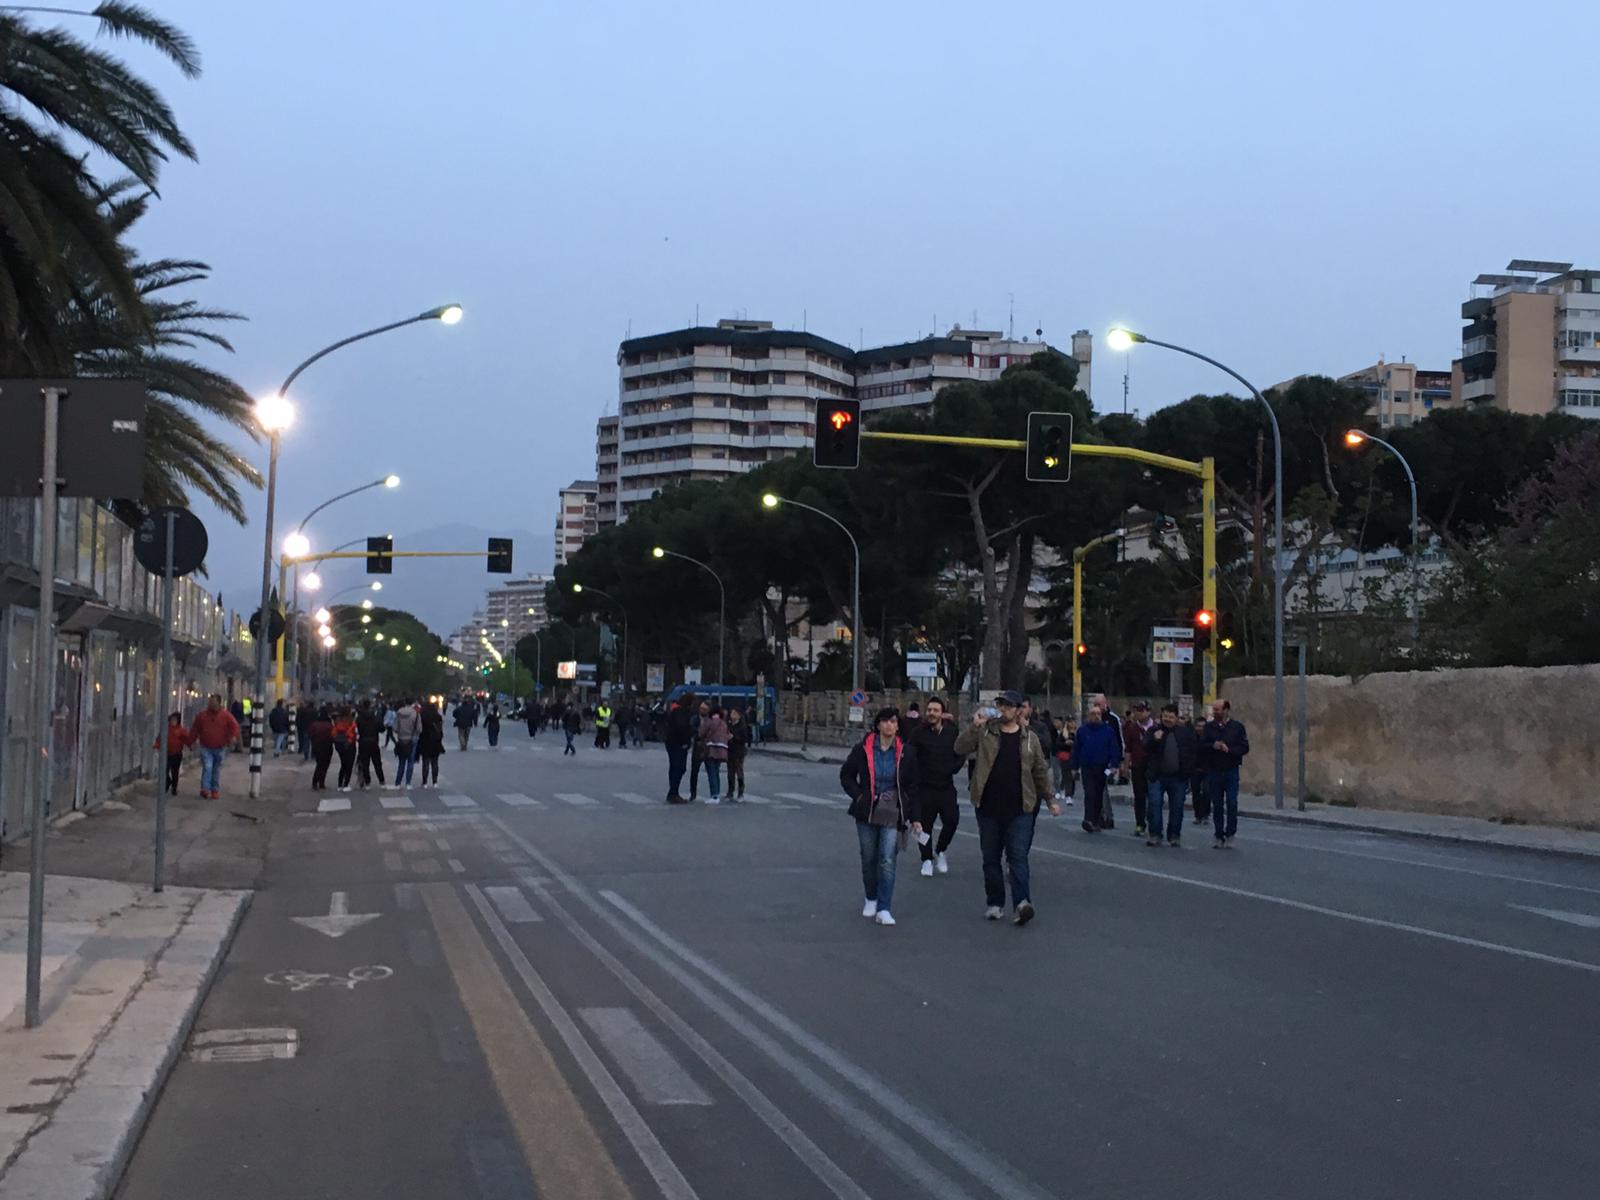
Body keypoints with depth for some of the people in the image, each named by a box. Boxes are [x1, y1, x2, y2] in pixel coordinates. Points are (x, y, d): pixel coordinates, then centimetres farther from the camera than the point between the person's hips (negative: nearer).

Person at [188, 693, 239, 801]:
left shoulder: (225, 715, -2)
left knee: (217, 770, 9)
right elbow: (194, 729, 9)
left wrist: (233, 736, -26)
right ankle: (205, 789, -15)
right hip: (206, 748, 0)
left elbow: (235, 726, -8)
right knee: (207, 767, -15)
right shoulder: (201, 715, 2)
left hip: (220, 748, 0)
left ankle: (215, 791, 18)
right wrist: (192, 742, 6)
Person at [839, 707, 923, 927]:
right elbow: (846, 775, 10)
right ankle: (871, 899, 33)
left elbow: (912, 787, 5)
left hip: (893, 816, -1)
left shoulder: (906, 753, 0)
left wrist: (915, 818, 1)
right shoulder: (863, 749, -2)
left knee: (887, 861, -10)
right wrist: (858, 795, -6)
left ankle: (884, 909, -8)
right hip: (867, 813, 1)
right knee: (869, 859, 12)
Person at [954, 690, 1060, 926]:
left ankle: (1022, 902, -18)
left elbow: (1040, 771, 15)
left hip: (1019, 809, -1)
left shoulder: (1029, 738, 7)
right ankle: (995, 903, 17)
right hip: (988, 808, 1)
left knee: (1018, 857, -10)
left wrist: (1051, 799, 15)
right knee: (990, 858, 8)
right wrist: (974, 726, -20)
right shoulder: (985, 731, 3)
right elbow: (960, 749, -9)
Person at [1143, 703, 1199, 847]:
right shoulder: (1154, 730, 1)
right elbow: (1146, 748, -7)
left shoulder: (1184, 731, 3)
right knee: (1154, 804, -7)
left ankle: (1174, 835, 19)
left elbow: (1196, 746, 4)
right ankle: (1154, 834, 1)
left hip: (1178, 777, 1)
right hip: (1157, 776, -1)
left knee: (1177, 807, 8)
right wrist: (1154, 739, -25)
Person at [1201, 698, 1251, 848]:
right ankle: (1219, 836, 14)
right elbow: (1201, 746, 1)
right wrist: (1213, 746, -17)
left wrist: (1229, 750, -16)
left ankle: (1230, 834, 6)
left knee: (1232, 803, -8)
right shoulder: (1209, 726, 7)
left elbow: (1244, 748, -3)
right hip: (1214, 772, 2)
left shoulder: (1237, 727, 1)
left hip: (1231, 770, -2)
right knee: (1217, 805, 6)